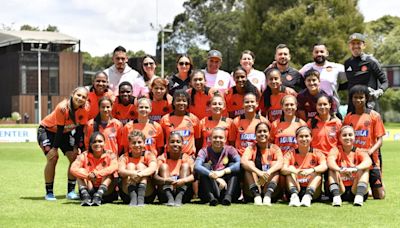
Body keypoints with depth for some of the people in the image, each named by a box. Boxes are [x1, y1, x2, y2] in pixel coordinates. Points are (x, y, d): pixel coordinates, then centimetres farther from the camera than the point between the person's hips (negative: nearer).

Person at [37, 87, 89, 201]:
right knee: (53, 157, -20)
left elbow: (80, 129, -8)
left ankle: (71, 191, 3)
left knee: (74, 157, -7)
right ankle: (49, 192, -10)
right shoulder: (62, 108, -32)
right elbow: (60, 129, -27)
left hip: (65, 132, 5)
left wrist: (76, 147, -8)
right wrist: (55, 148, -22)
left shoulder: (85, 109, -18)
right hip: (47, 130, -5)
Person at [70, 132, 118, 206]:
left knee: (109, 173, -24)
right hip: (89, 190, 2)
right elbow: (73, 169, -19)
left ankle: (98, 197, -40)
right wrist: (88, 175, -35)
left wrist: (96, 174, -37)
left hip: (106, 193, -2)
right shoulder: (84, 156, -2)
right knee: (81, 173, -16)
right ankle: (86, 197, -34)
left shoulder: (110, 155, -5)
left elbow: (114, 167, -28)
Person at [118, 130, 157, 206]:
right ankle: (133, 198, -35)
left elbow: (153, 168, -20)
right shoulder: (124, 157, 3)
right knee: (130, 165, -14)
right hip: (127, 194, 1)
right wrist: (133, 173, -42)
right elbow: (121, 171, -18)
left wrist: (140, 174, -42)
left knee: (140, 165, -15)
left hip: (147, 194, -1)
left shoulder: (149, 155, 3)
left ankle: (141, 198, -36)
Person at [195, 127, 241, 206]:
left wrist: (223, 171, -32)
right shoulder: (205, 151, -1)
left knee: (232, 165, -14)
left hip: (226, 188, 1)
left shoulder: (229, 150, 2)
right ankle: (211, 197, -36)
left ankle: (228, 196, -32)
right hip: (208, 191, -1)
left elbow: (240, 163, -18)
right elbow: (197, 167, -24)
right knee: (206, 166, -18)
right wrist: (216, 178, -35)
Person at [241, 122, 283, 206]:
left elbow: (280, 162, -17)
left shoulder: (274, 148, 6)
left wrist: (268, 173, -38)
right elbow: (243, 161, -20)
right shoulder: (251, 148, 3)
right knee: (249, 164, -17)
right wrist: (259, 172, -39)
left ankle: (268, 195, -38)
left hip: (271, 190, 0)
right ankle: (256, 196, -36)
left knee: (275, 164, -17)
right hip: (252, 190, 0)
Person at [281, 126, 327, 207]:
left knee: (317, 172, -21)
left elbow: (324, 166, -18)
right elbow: (283, 169, -15)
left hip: (313, 191, 0)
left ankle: (308, 196, -41)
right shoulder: (291, 154, 5)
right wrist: (295, 171, -37)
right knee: (291, 168, -17)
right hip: (296, 189, 0)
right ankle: (294, 196, -37)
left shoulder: (316, 153, 3)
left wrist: (311, 170, -39)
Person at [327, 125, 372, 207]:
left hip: (355, 189, 0)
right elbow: (330, 161, -21)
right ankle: (336, 196, -36)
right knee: (332, 170, -18)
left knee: (364, 169, -18)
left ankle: (359, 196, -34)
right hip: (340, 190, 0)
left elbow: (368, 161, -22)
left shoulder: (359, 152, 2)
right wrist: (340, 170, -44)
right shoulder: (336, 150, 3)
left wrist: (355, 169, -44)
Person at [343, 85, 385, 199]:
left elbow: (379, 140, -5)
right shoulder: (348, 117, 6)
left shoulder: (374, 116, -2)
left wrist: (370, 151, -22)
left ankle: (381, 184, 33)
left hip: (370, 159, -2)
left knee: (379, 196, 0)